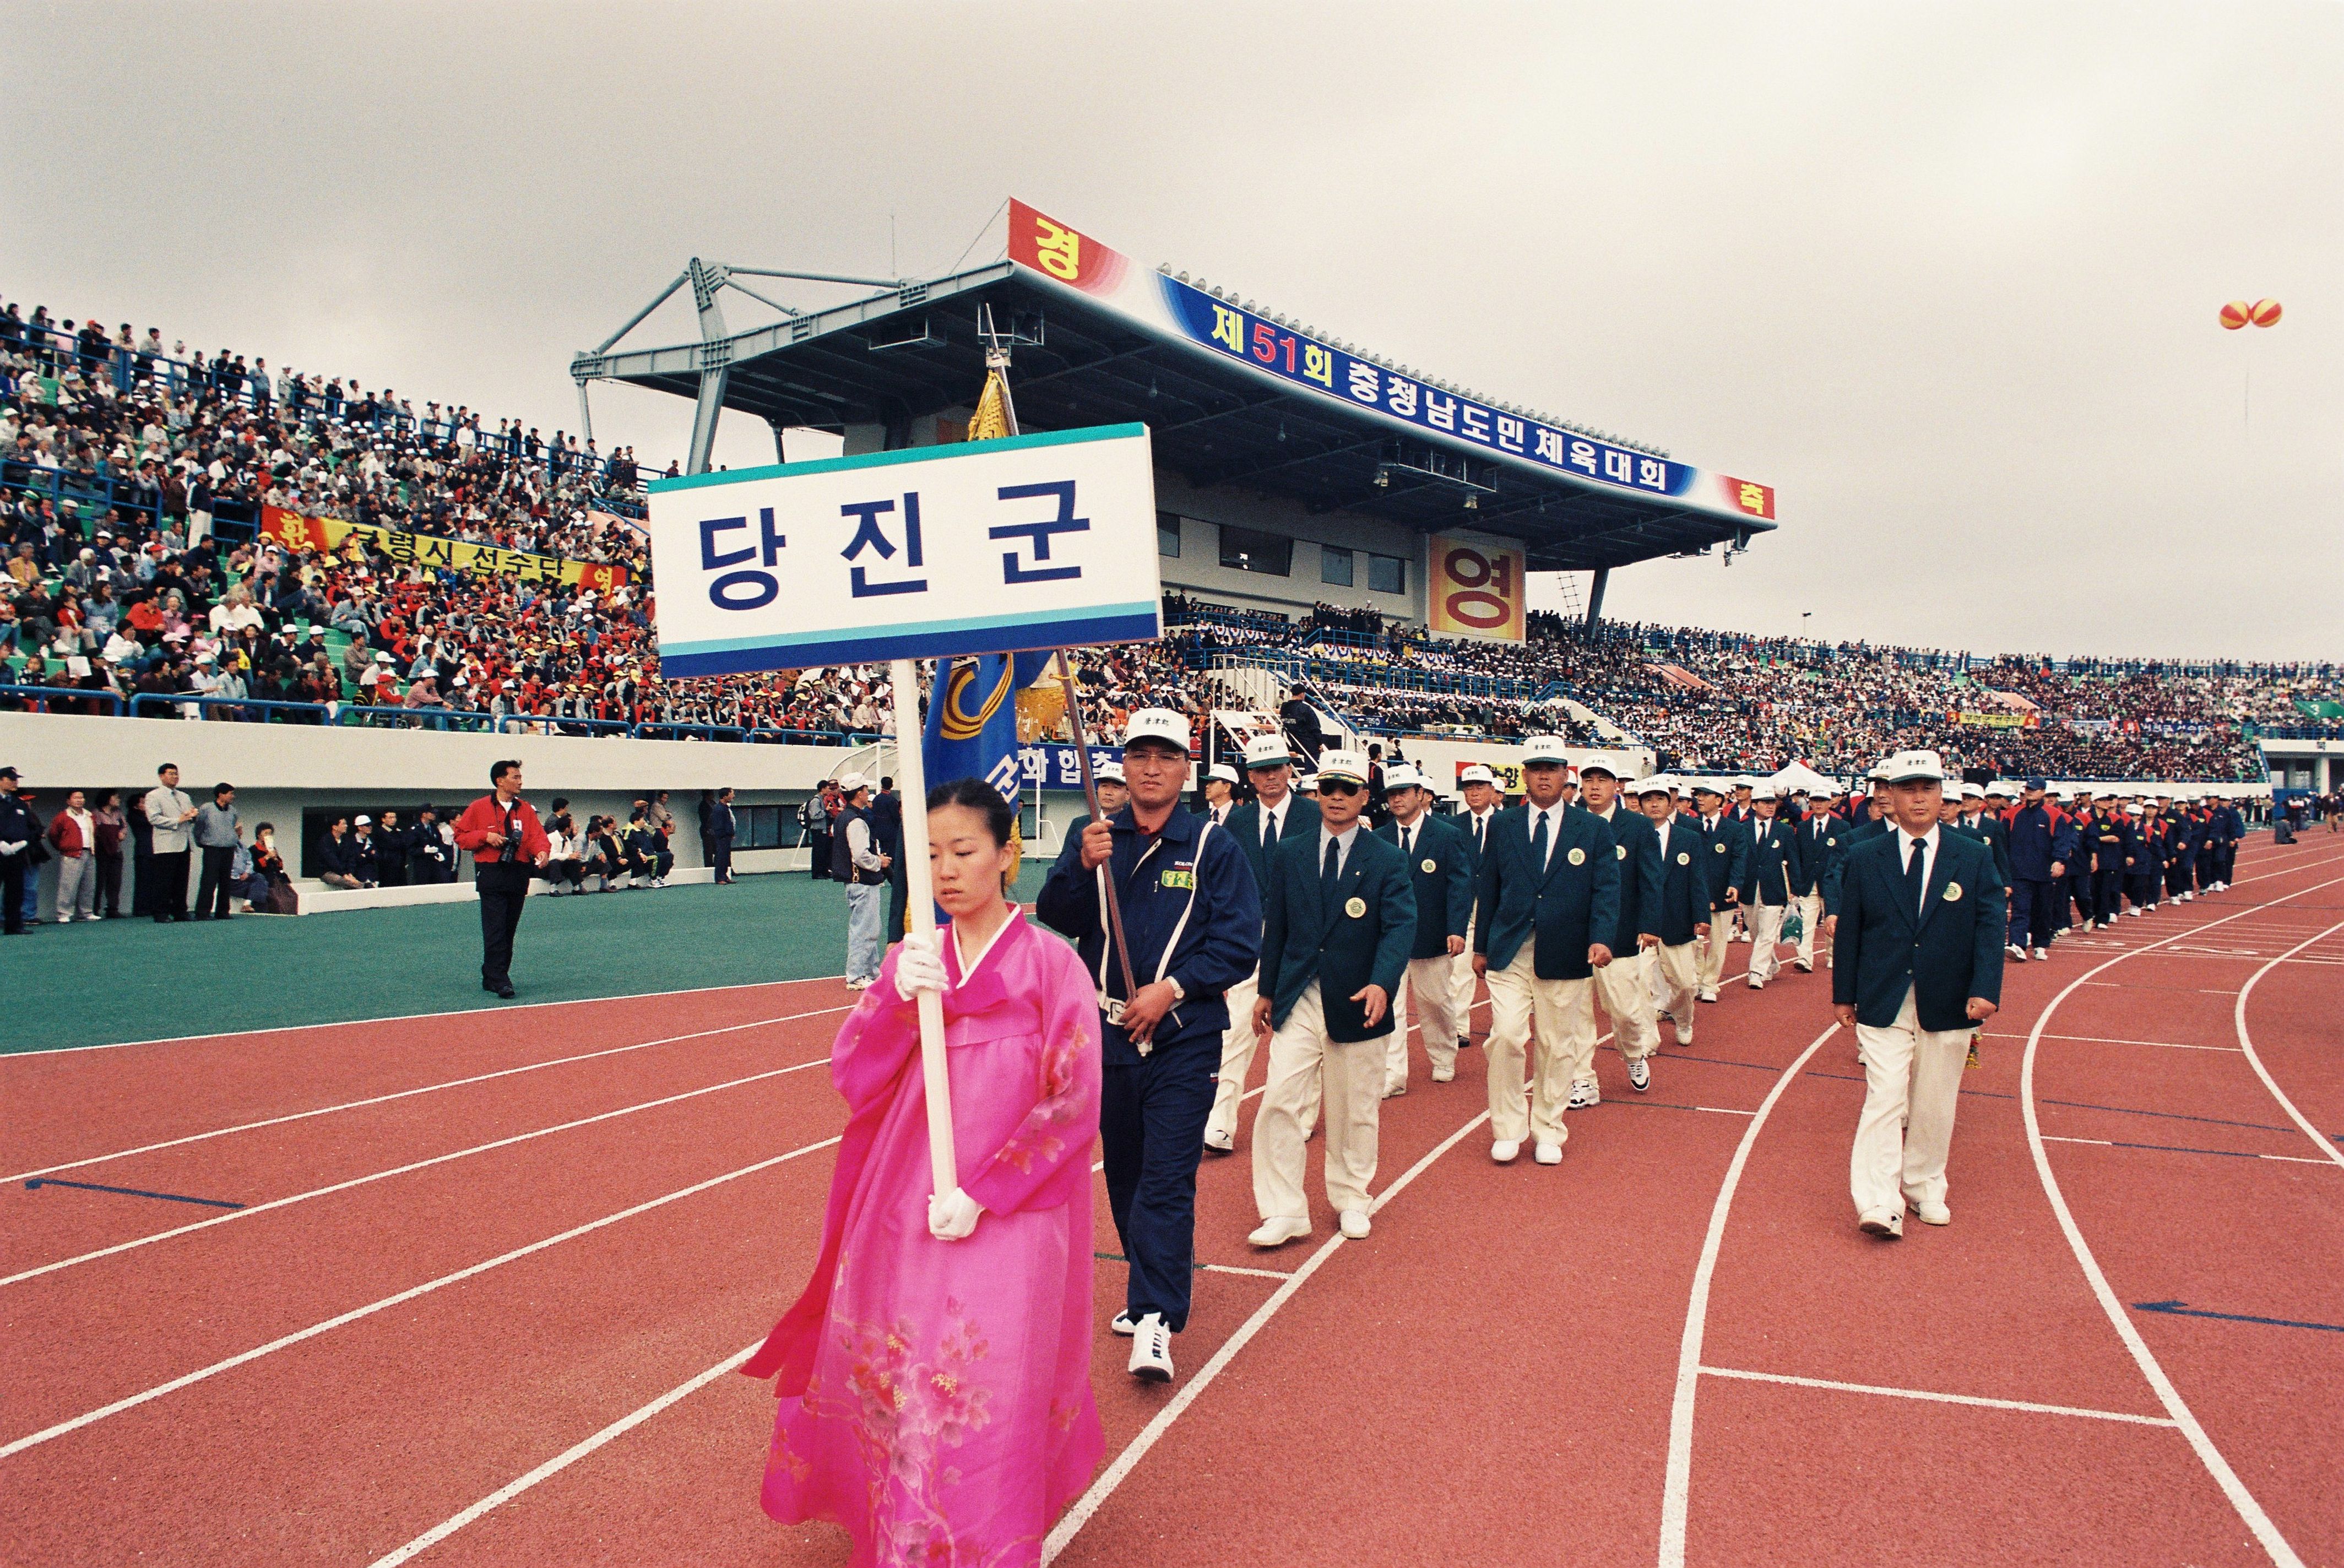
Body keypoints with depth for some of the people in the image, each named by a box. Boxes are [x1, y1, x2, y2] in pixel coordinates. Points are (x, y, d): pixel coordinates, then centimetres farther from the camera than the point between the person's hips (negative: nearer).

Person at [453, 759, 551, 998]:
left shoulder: (526, 810, 12)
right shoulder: (479, 808, 3)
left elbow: (537, 835, 0)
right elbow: (461, 836, 5)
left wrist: (542, 851, -21)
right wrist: (485, 837, -12)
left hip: (519, 876, 4)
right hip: (491, 874, -4)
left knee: (509, 929, 8)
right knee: (495, 929, -10)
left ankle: (491, 978, 18)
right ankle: (499, 980, -12)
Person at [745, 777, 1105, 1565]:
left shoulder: (1051, 965, -6)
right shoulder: (911, 961, 6)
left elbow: (1073, 1105, -9)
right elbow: (853, 1078, 0)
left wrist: (984, 1196, -15)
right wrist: (901, 1001, -17)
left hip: (1007, 1223, -4)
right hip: (903, 1215, 4)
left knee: (985, 1396, -3)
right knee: (894, 1381, 8)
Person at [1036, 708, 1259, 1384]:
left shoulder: (1215, 847, -2)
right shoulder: (1094, 838, 7)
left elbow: (1240, 942, -6)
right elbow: (1056, 917, -4)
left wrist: (1171, 989, -15)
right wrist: (1083, 868, -23)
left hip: (1184, 1036, -4)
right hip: (1108, 1031, 4)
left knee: (1167, 1177, -9)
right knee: (1124, 1170, 14)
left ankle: (1156, 1320, -8)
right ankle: (1153, 1285, 32)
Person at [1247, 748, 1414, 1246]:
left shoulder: (1388, 861, -1)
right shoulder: (1289, 854, 6)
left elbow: (1400, 926, -12)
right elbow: (1275, 926, 11)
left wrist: (1382, 984, -28)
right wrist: (1266, 991, 11)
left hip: (1357, 1003, -1)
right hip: (1297, 1001, 1)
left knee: (1355, 1109, 11)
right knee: (1279, 1102, -9)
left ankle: (1351, 1201, 30)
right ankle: (1284, 1213, 0)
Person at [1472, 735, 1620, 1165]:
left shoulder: (1593, 829, 4)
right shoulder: (1503, 826, 7)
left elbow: (1606, 888, -2)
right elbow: (1489, 889, 10)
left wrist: (1601, 938, -18)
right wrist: (1481, 946, 9)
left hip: (1564, 956, 0)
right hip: (1509, 953, 0)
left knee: (1556, 1048, 7)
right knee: (1505, 1037, -11)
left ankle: (1548, 1132, 23)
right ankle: (1507, 1129, 5)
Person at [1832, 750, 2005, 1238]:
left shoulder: (1974, 858, 2)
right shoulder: (1864, 858, 2)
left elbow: (1991, 926, -3)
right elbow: (1848, 930, 5)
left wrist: (1985, 989, -15)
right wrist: (1843, 994, 5)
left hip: (1947, 1006, 1)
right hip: (1883, 1004, -1)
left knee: (1934, 1105, 11)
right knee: (1885, 1098, -9)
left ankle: (1925, 1189, 28)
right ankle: (1879, 1206, -11)